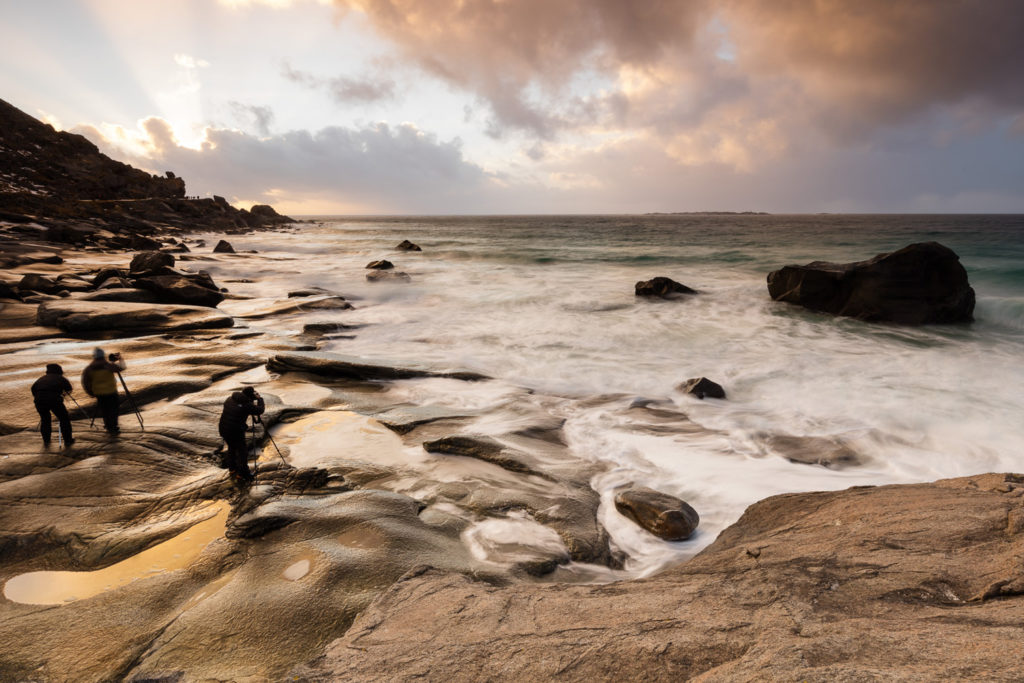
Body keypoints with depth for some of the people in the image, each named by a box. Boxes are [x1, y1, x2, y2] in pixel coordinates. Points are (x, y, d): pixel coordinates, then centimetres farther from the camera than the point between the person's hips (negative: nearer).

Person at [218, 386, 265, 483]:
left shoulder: (230, 399, 3)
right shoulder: (247, 405, -17)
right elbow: (260, 410, -7)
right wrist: (260, 399, 8)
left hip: (223, 429, 7)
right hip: (236, 431, -7)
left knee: (231, 448, 25)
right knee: (242, 451, 6)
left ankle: (232, 468, 38)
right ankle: (242, 473, 11)